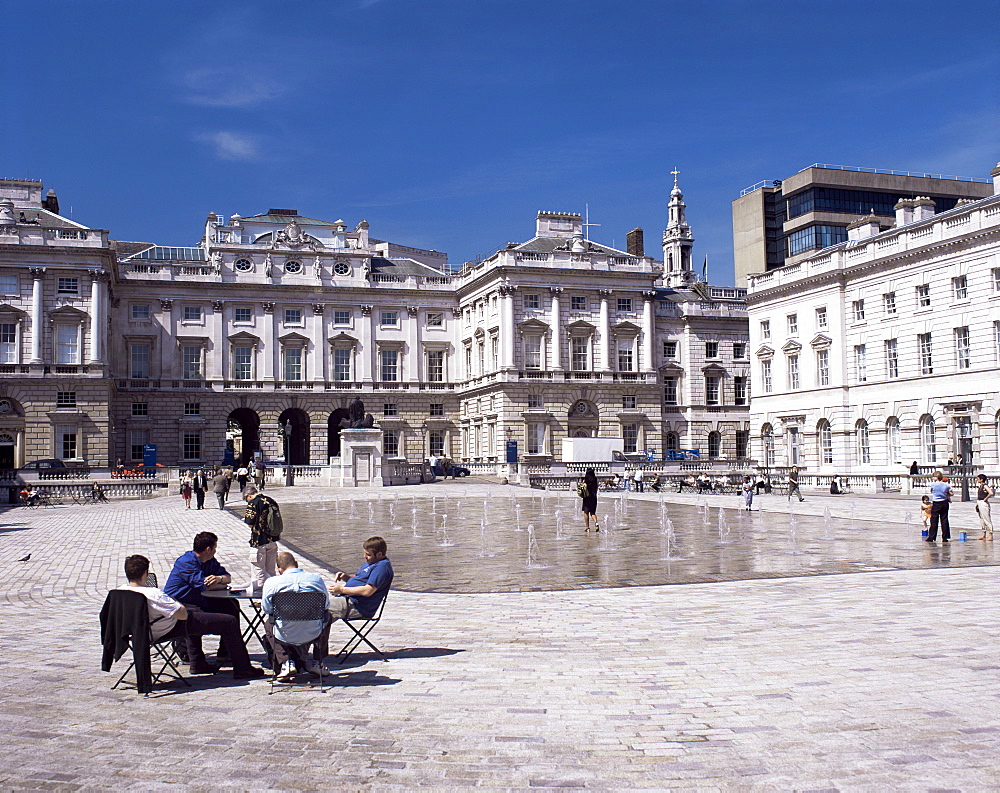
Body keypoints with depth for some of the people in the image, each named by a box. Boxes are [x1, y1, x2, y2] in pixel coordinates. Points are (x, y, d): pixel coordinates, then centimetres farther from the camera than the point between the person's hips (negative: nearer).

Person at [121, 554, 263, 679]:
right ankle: (243, 669, 7)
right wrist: (175, 602, -9)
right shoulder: (153, 594, -35)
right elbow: (183, 614, -29)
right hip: (170, 630, -9)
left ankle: (197, 663, 40)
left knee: (194, 613, 38)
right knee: (230, 622, -1)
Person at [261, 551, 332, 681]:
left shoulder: (271, 582, -8)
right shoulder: (316, 579, -4)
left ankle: (286, 662, 16)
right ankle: (316, 663, 28)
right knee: (328, 617, 33)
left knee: (268, 623, 34)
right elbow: (326, 605, 8)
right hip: (313, 635, 1)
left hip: (285, 636, 0)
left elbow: (266, 609, 4)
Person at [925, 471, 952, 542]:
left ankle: (931, 538, 0)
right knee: (944, 520, 7)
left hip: (936, 504, -3)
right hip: (944, 503, 3)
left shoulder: (933, 484, -10)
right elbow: (951, 493, 2)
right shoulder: (946, 485, -2)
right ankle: (945, 538, 7)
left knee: (934, 521, 1)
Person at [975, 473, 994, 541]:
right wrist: (977, 503, 18)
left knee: (987, 520, -6)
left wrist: (985, 499, -18)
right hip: (979, 504, 10)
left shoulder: (985, 486, -13)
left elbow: (991, 493, -29)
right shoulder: (981, 486, 14)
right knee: (982, 520, 13)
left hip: (984, 503, -10)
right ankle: (983, 536, 19)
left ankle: (991, 536, -2)